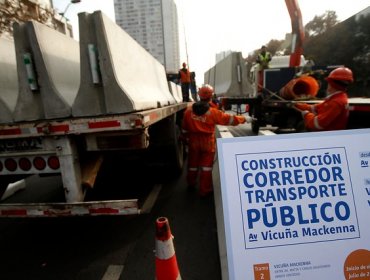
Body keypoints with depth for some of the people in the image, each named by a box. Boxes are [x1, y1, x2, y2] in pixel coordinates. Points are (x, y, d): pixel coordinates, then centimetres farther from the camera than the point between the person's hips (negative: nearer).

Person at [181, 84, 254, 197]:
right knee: (206, 166, 7)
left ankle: (191, 184, 39)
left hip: (193, 141, 4)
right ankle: (204, 190, 16)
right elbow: (230, 119, -11)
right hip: (207, 142, -4)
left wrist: (186, 138, 17)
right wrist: (245, 119, 2)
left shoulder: (189, 110, -5)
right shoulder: (213, 112, -17)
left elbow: (184, 128, 3)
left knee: (193, 163, 19)